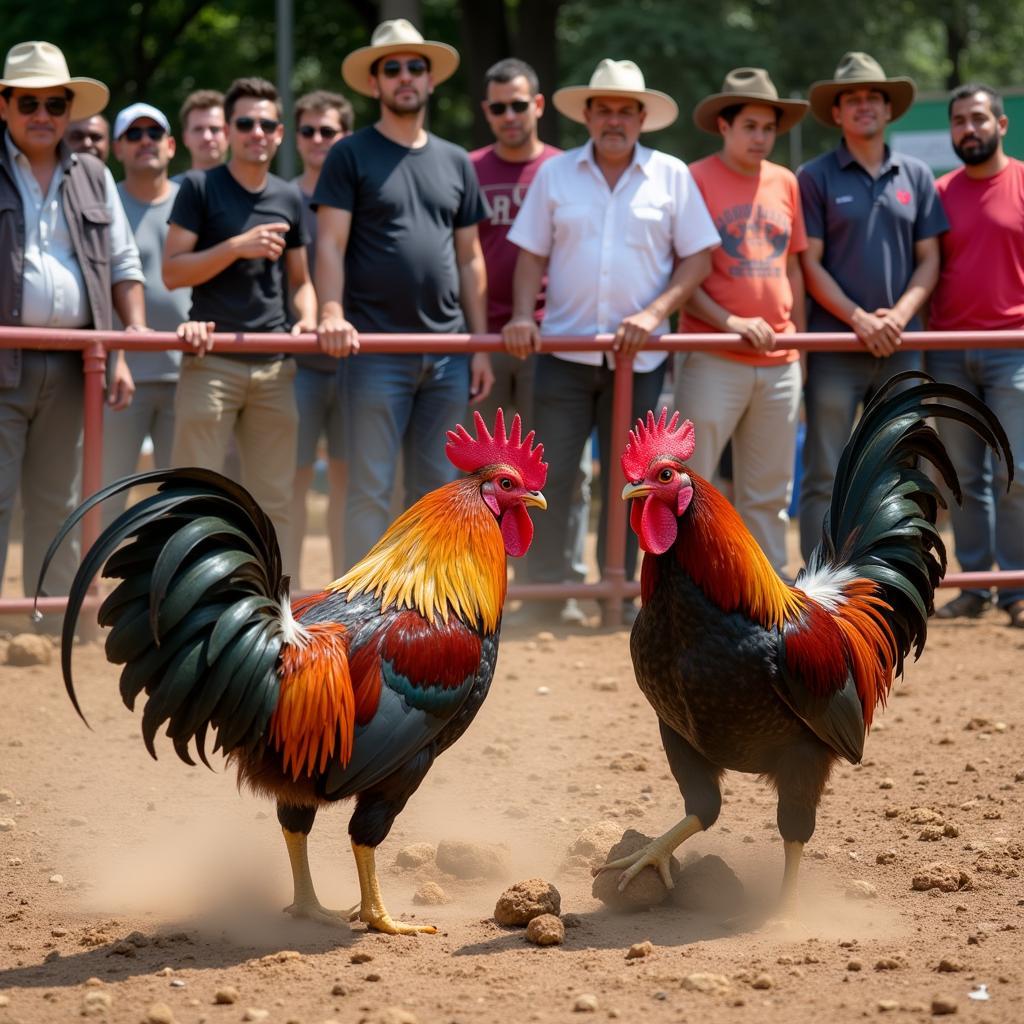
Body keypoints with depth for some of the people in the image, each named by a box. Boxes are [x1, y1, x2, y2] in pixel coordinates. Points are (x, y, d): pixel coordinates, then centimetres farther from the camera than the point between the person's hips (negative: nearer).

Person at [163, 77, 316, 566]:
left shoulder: (289, 198, 14)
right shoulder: (200, 187, 1)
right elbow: (172, 271, -5)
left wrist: (308, 318, -1)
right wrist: (238, 246, -15)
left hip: (275, 367, 5)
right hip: (212, 361, -4)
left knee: (273, 502, 7)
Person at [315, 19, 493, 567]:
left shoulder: (455, 163, 15)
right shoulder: (351, 156, 2)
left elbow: (469, 259, 15)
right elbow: (331, 245, -5)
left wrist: (481, 345, 8)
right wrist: (332, 313, -22)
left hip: (447, 352, 4)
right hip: (377, 349, -4)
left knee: (437, 490, 8)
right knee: (370, 488, -3)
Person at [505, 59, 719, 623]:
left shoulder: (671, 175, 4)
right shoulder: (555, 174, 7)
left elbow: (698, 257, 2)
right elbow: (531, 254, 8)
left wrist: (654, 313, -11)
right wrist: (522, 316, -9)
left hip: (639, 358, 0)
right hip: (564, 350, 0)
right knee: (549, 473, -3)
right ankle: (542, 593, 5)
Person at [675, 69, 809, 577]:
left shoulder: (785, 183, 12)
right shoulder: (696, 180, -4)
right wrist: (730, 322, -16)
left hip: (778, 363, 5)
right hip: (712, 360, -5)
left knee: (768, 495, 11)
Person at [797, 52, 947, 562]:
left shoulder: (916, 176, 11)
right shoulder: (815, 177, 1)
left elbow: (928, 260, 9)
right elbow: (810, 264, -3)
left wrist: (898, 315, -8)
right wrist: (858, 318, -13)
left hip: (901, 345, 3)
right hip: (835, 344, -3)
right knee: (825, 477, -3)